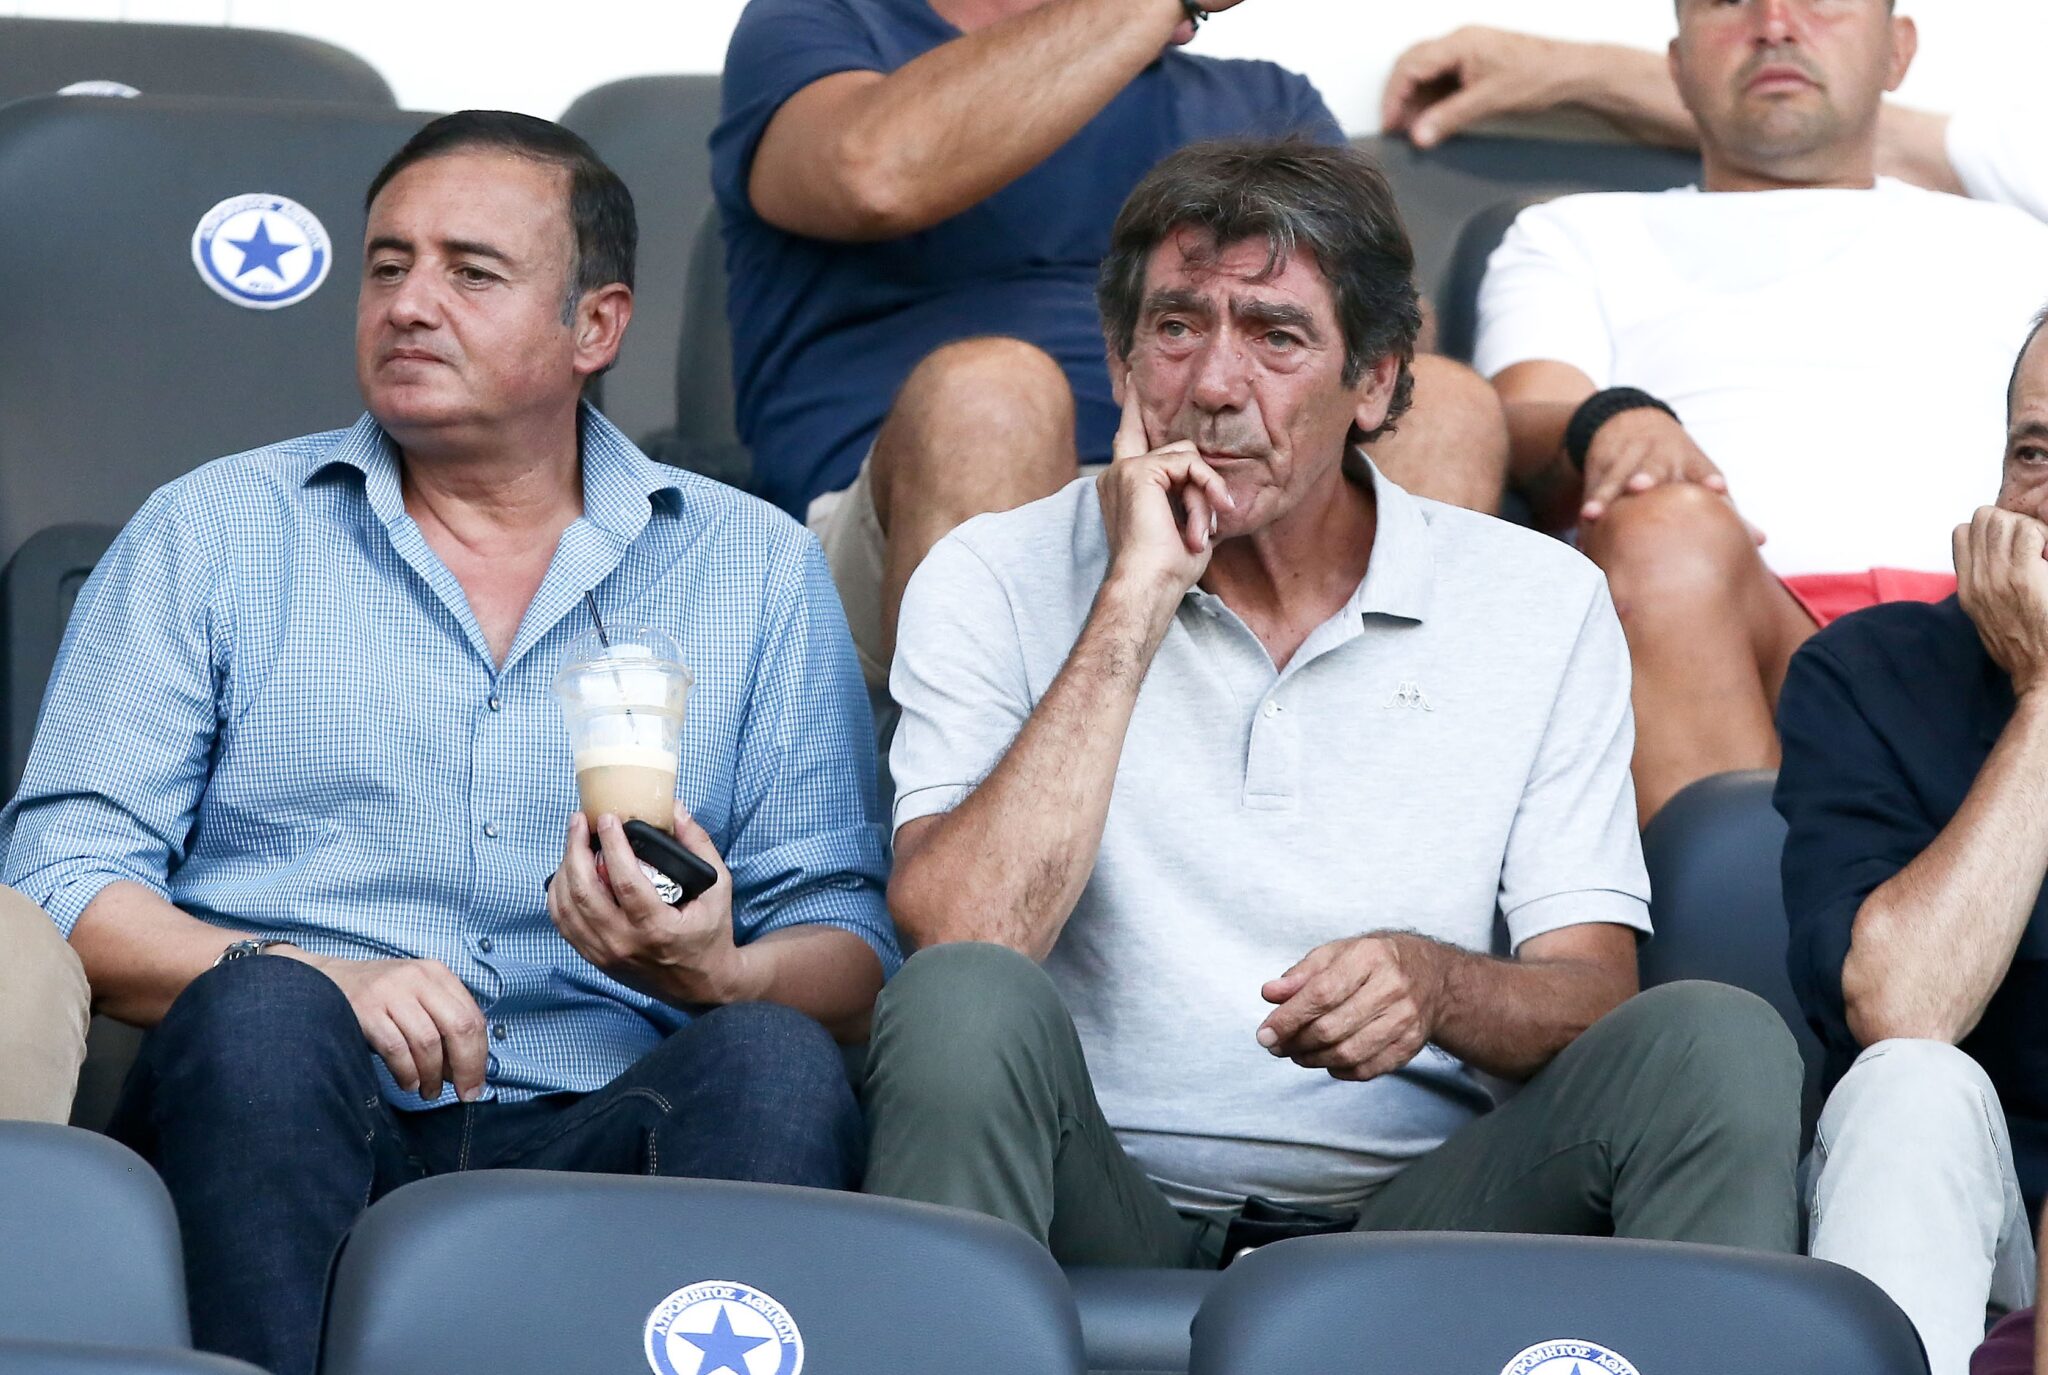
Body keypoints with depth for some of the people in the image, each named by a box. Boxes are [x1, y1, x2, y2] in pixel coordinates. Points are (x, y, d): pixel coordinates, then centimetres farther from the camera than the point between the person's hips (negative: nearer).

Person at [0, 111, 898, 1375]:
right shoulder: (211, 535, 15)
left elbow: (852, 951, 11)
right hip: (280, 1128, 0)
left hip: (597, 1138, 0)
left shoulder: (758, 569, 17)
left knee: (776, 1065, -30)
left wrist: (719, 977, -14)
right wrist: (310, 982, -13)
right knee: (264, 1011, -33)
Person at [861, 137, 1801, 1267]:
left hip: (1411, 1217, 1)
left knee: (1717, 1042, -24)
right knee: (964, 1005, -32)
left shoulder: (1541, 603, 8)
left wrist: (1437, 986, -20)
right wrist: (1134, 606, -12)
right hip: (1109, 1213, -1)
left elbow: (1597, 1001, 3)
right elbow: (956, 936, -13)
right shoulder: (994, 583, 4)